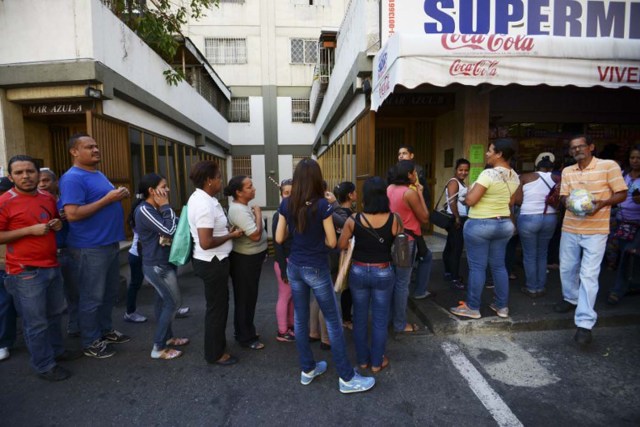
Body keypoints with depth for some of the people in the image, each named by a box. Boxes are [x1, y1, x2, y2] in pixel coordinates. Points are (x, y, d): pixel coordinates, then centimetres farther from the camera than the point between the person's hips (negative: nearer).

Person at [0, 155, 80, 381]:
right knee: (36, 322, 3)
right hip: (25, 272, -6)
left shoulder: (48, 198, 8)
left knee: (55, 314, 20)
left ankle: (57, 350, 38)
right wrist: (30, 230, -20)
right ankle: (44, 365, 18)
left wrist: (58, 225, 3)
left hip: (52, 267, 7)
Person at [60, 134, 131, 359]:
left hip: (110, 244, 9)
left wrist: (119, 196, 6)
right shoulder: (72, 178, -15)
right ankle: (90, 343, 18)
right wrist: (108, 199, -23)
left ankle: (106, 330, 35)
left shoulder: (99, 175, 15)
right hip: (90, 249, -9)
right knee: (92, 298, 3)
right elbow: (72, 214, -24)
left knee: (109, 294, 19)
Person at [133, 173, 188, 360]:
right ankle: (158, 348, 6)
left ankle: (168, 337, 31)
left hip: (163, 263, 9)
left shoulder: (155, 208, 10)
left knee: (164, 300, 17)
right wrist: (166, 206, -17)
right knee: (173, 302, -3)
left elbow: (175, 224, 8)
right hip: (157, 265, -9)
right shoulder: (144, 210, -20)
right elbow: (169, 230, -26)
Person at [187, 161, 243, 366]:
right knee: (217, 306, 5)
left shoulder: (201, 197, 7)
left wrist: (226, 230, 8)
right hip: (212, 262, -10)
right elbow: (206, 242, -29)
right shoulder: (205, 205, -26)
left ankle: (218, 344, 40)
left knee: (219, 304, 23)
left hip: (212, 260, 10)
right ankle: (215, 353, 22)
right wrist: (231, 235, -17)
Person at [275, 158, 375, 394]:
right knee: (333, 321, 6)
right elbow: (332, 242, -12)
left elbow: (279, 238, 2)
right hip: (317, 269, -5)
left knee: (300, 318, 16)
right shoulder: (322, 205, -17)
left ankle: (307, 369, 31)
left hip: (294, 267, 5)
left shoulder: (286, 204, -4)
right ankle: (346, 378, 16)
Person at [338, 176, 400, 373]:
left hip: (358, 271, 1)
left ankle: (362, 359, 32)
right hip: (383, 273, 0)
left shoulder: (354, 220, -14)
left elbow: (341, 245, -5)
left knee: (360, 317, 17)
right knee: (380, 319, 14)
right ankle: (377, 362, 28)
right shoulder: (393, 219, -14)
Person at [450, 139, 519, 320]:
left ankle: (472, 307, 10)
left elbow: (470, 200, -21)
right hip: (504, 224, 8)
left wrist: (470, 190, -2)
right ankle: (502, 306, 24)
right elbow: (510, 203, 17)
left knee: (477, 266, 0)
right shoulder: (514, 176, 6)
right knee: (499, 266, 15)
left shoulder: (488, 174, -20)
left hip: (479, 225, -8)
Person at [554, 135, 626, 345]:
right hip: (570, 228, 5)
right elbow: (563, 196, 8)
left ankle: (585, 323, -2)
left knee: (588, 275, -7)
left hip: (596, 230, -5)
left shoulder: (609, 166, -7)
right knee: (567, 268, 17)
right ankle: (571, 299, 43)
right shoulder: (567, 171, 7)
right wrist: (568, 202, -15)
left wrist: (602, 203, -23)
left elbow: (622, 194, -5)